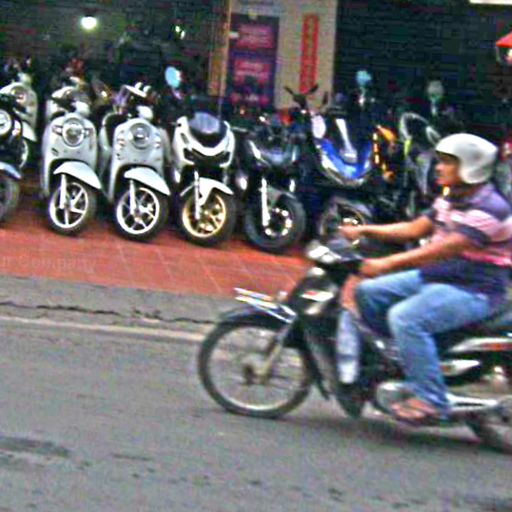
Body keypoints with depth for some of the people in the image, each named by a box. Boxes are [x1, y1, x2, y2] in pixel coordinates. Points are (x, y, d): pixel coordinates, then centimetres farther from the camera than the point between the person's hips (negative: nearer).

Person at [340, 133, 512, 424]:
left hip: (476, 290, -10)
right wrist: (364, 231, 5)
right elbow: (414, 230, 15)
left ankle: (432, 401, -25)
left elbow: (444, 250, -29)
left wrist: (388, 264, -34)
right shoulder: (450, 201, 11)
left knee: (406, 318, -31)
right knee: (369, 292, 7)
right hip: (435, 278, 10)